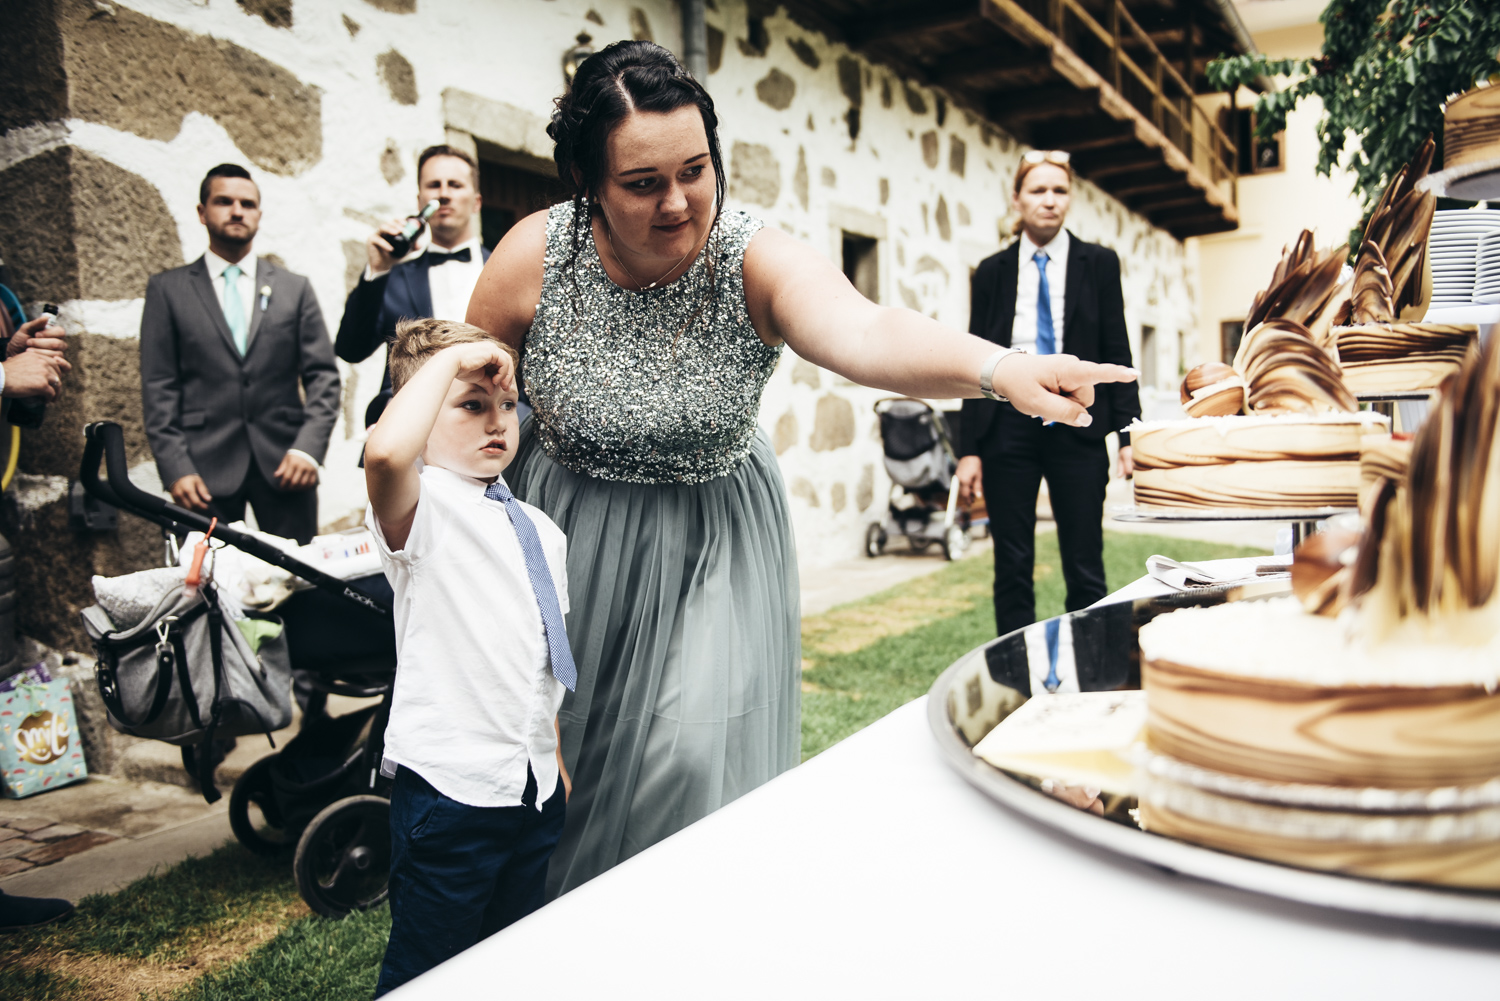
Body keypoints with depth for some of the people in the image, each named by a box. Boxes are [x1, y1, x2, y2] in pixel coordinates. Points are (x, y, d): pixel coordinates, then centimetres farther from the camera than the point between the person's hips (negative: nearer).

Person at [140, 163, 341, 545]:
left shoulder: (295, 288, 13)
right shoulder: (167, 289, 10)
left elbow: (323, 376, 7)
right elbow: (159, 388, 5)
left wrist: (308, 448, -8)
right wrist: (175, 467, -7)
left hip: (283, 463, 1)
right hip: (205, 467, -1)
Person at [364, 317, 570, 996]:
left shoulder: (540, 529, 11)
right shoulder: (420, 506, -11)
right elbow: (385, 452, -37)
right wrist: (451, 358, -24)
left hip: (534, 787, 7)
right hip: (451, 784, -7)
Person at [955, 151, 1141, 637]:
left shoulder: (1098, 264, 6)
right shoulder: (992, 272, 6)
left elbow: (1117, 354, 4)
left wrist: (1128, 434, -4)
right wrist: (969, 448, -1)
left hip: (1077, 426, 0)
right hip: (1008, 427, 1)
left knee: (1085, 566, 2)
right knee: (1012, 567, 5)